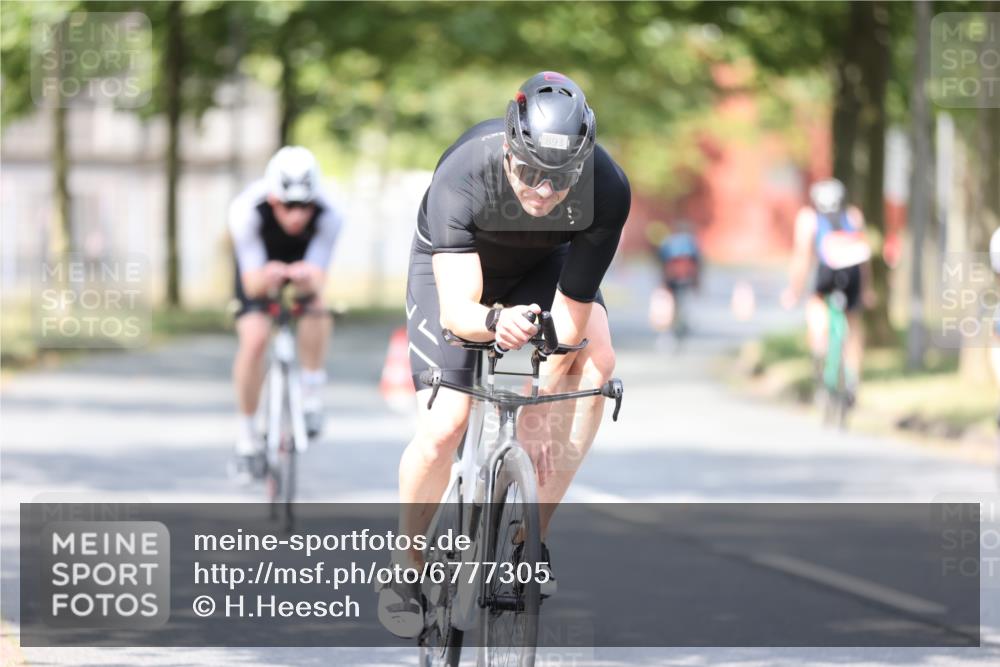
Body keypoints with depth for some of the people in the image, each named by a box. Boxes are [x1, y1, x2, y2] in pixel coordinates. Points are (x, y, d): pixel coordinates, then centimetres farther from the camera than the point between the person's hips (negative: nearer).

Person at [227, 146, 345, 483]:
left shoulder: (328, 215, -35)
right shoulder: (247, 211, -37)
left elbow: (318, 278, -34)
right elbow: (252, 284, -35)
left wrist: (308, 279, -58)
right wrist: (266, 277, -58)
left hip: (303, 260, 1)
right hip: (260, 264, -1)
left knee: (316, 303, -32)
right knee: (254, 338, -20)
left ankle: (311, 392, -13)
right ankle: (246, 436, -2)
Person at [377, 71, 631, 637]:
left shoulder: (607, 190, -34)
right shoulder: (463, 175, -39)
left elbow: (570, 313, -26)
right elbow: (456, 310, -42)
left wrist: (540, 410, -25)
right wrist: (496, 322, -64)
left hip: (542, 265, 2)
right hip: (456, 265, -2)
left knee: (598, 360, -26)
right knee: (444, 427, -17)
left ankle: (534, 532, -11)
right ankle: (407, 567, 10)